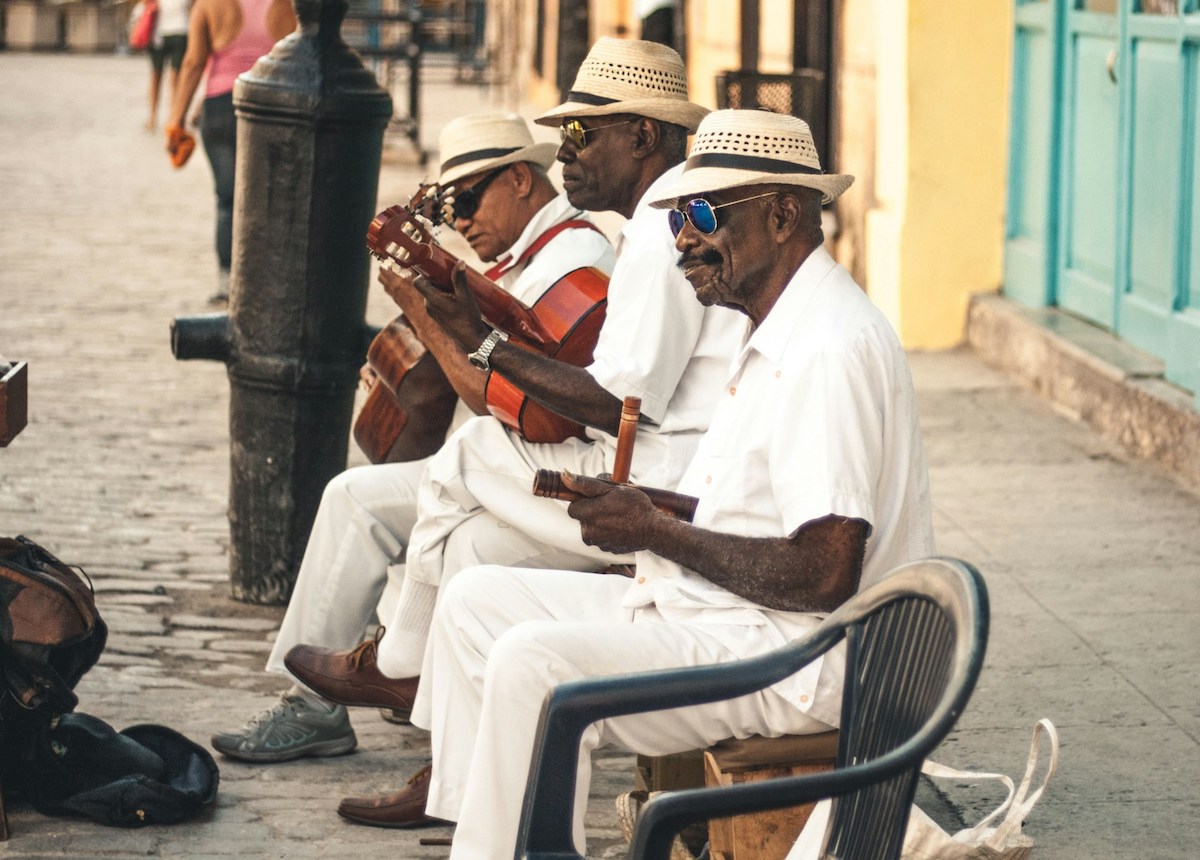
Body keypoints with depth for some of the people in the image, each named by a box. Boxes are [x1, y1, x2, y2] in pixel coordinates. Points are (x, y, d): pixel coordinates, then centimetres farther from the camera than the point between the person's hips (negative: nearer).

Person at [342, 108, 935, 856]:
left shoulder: (831, 349, -19)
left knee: (535, 661, -27)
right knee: (478, 601, 8)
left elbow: (824, 573, -25)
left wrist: (658, 532, -15)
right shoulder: (776, 337, 15)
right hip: (717, 615, 11)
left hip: (797, 656, -11)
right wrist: (645, 510, 4)